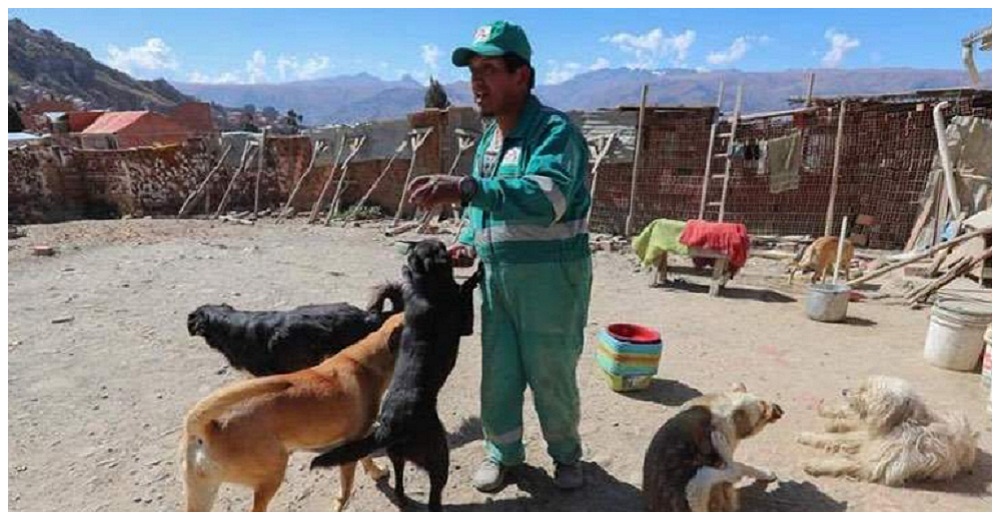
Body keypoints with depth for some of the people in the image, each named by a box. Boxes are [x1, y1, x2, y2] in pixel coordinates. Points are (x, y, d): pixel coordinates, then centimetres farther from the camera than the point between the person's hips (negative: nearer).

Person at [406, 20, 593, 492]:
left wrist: (466, 188, -43)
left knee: (551, 374, 8)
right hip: (496, 276, 7)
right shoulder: (488, 138, 10)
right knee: (498, 372, 13)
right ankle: (503, 452, 36)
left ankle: (566, 453, 35)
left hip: (551, 277, -6)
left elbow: (547, 198, -34)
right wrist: (469, 242, 2)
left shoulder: (555, 130, -15)